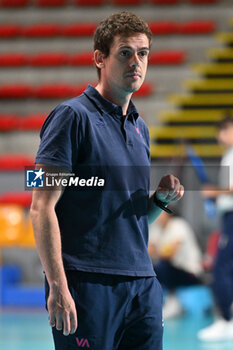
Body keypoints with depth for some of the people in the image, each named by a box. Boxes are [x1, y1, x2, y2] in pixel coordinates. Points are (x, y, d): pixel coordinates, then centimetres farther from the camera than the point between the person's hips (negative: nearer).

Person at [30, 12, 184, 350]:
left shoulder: (140, 128, 18)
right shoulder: (73, 116, -6)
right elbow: (42, 207, -12)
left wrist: (161, 198, 3)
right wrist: (58, 287, -20)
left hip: (142, 284, 7)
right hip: (88, 284, -7)